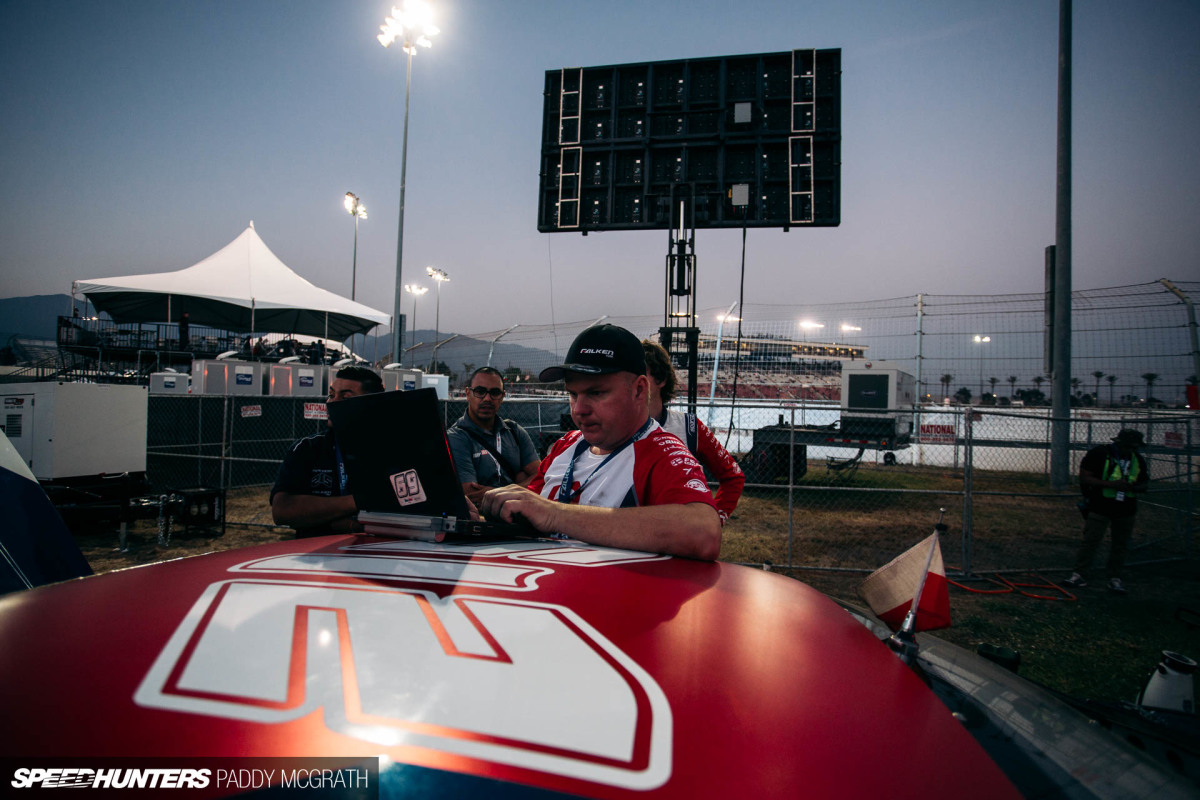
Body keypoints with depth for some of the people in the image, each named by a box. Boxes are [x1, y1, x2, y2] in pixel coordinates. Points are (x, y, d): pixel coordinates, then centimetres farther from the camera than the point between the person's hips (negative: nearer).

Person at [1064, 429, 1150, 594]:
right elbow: (1084, 478, -13)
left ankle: (1115, 578, 20)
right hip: (1099, 507, -5)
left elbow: (1144, 483, 13)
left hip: (1125, 510, 5)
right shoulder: (1099, 454, -11)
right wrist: (1111, 484, -23)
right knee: (1090, 541, -4)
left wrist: (1132, 487, -12)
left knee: (1120, 545, 10)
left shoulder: (1138, 460, 6)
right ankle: (1079, 574, 3)